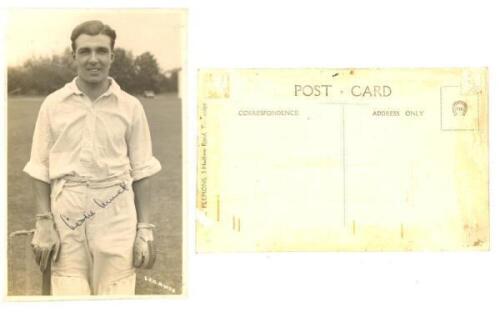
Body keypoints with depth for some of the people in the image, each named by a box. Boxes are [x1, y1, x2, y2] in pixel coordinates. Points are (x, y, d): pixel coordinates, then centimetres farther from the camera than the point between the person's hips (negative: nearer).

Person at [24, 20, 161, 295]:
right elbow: (40, 169, 5)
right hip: (66, 214, 0)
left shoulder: (130, 107, 3)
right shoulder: (53, 104, 3)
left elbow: (141, 172, 6)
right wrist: (43, 224, -2)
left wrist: (145, 230, 2)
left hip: (116, 217, 0)